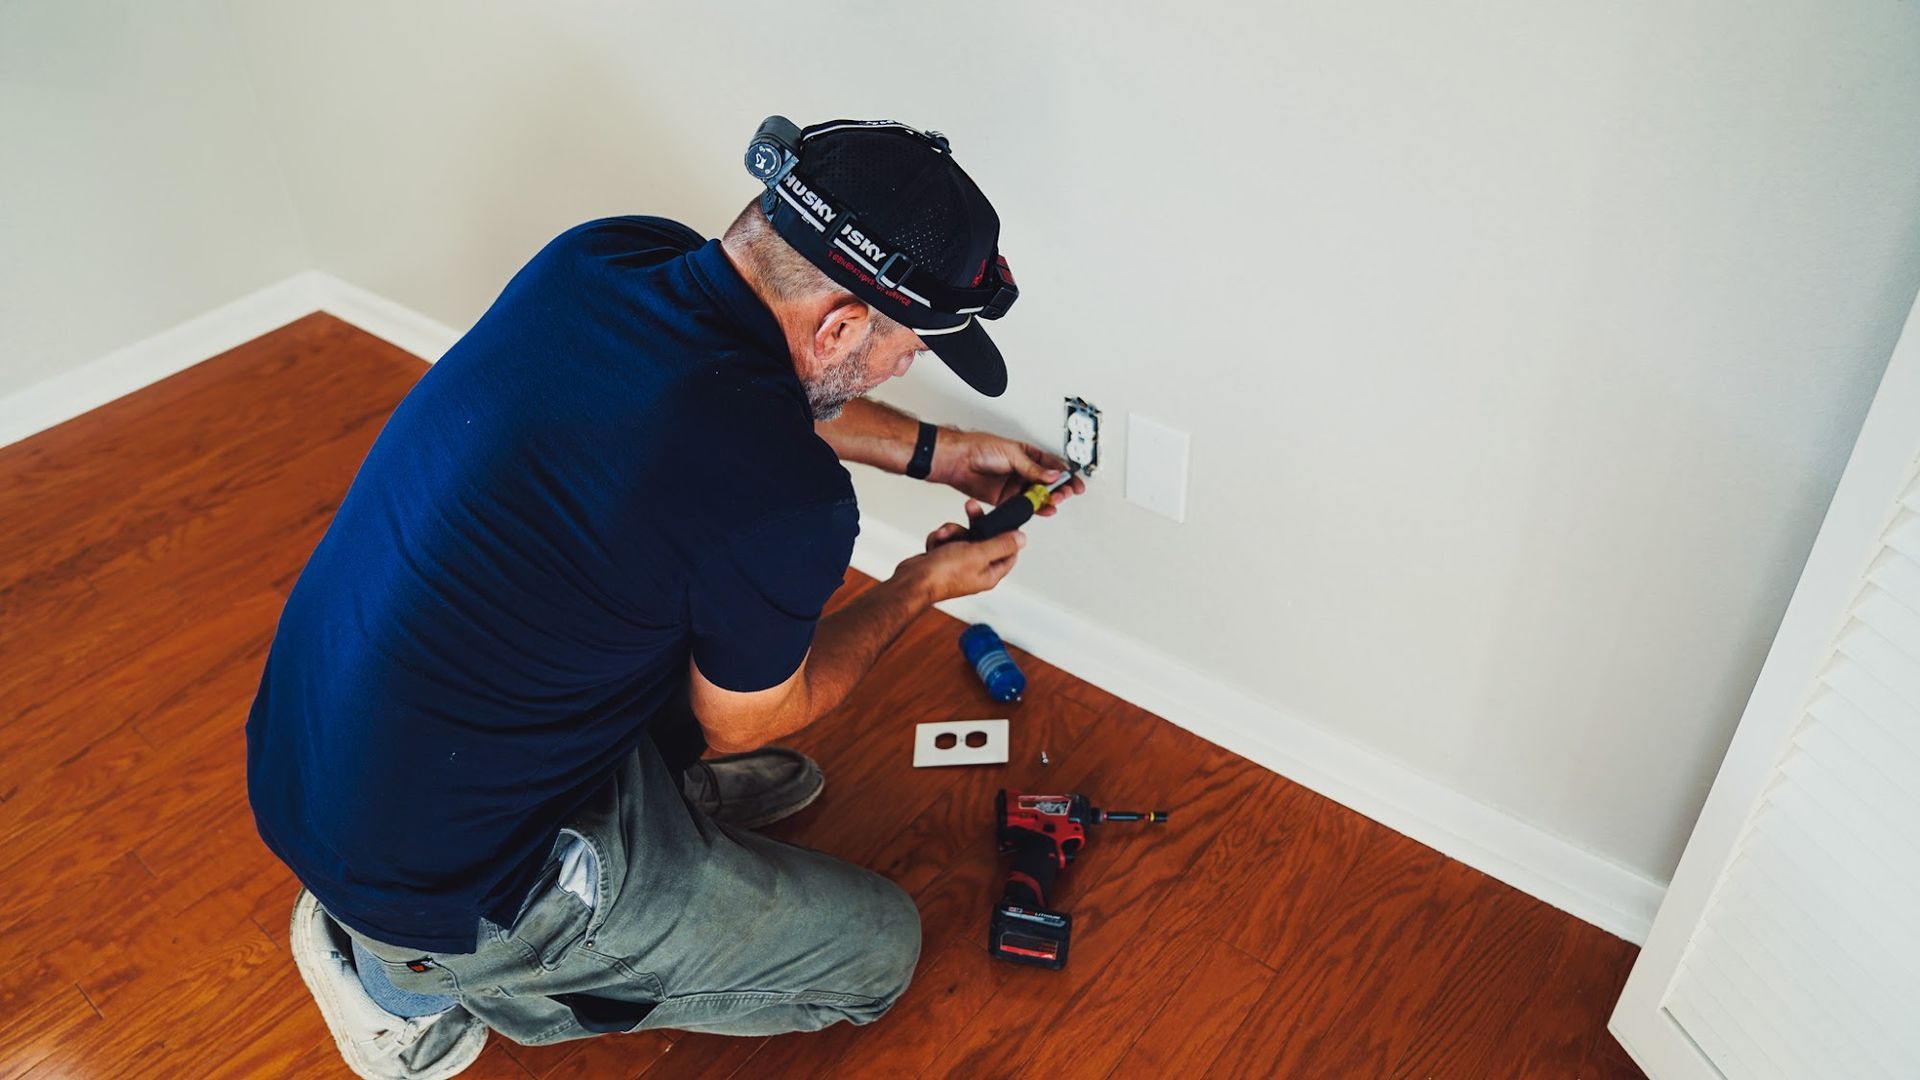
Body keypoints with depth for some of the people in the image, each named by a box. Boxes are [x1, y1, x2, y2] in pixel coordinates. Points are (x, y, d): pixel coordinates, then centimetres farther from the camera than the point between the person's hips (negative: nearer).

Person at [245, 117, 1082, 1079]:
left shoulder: (598, 254, -8)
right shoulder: (784, 503, -30)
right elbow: (746, 719, -8)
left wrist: (933, 451, 18)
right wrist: (920, 587, 6)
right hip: (437, 883, -8)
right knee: (880, 950, 8)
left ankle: (680, 785, 32)